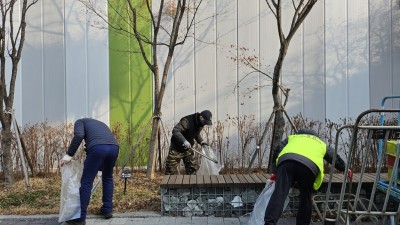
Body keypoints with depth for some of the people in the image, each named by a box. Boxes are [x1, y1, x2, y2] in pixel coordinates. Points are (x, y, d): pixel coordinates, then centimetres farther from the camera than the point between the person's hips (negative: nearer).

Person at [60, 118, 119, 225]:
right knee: (108, 178, 27)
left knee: (86, 181, 5)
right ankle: (107, 210, 29)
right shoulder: (101, 124, 43)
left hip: (97, 147, -6)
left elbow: (79, 136, 1)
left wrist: (69, 154, 3)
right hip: (114, 146, 6)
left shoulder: (80, 122, 27)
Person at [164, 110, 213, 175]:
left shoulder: (200, 123, -3)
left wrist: (201, 141, -3)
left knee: (191, 169, 8)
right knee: (171, 169, -3)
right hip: (177, 148, -7)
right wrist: (184, 141, -46)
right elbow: (175, 130, -36)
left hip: (188, 148, 7)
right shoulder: (187, 121, -28)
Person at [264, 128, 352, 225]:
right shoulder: (322, 144, 42)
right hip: (310, 166, 0)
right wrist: (345, 169, 70)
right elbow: (336, 159, 51)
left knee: (279, 193, -13)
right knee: (305, 199, 18)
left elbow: (277, 152, 28)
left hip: (286, 160, 0)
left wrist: (275, 172, 29)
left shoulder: (292, 137, 41)